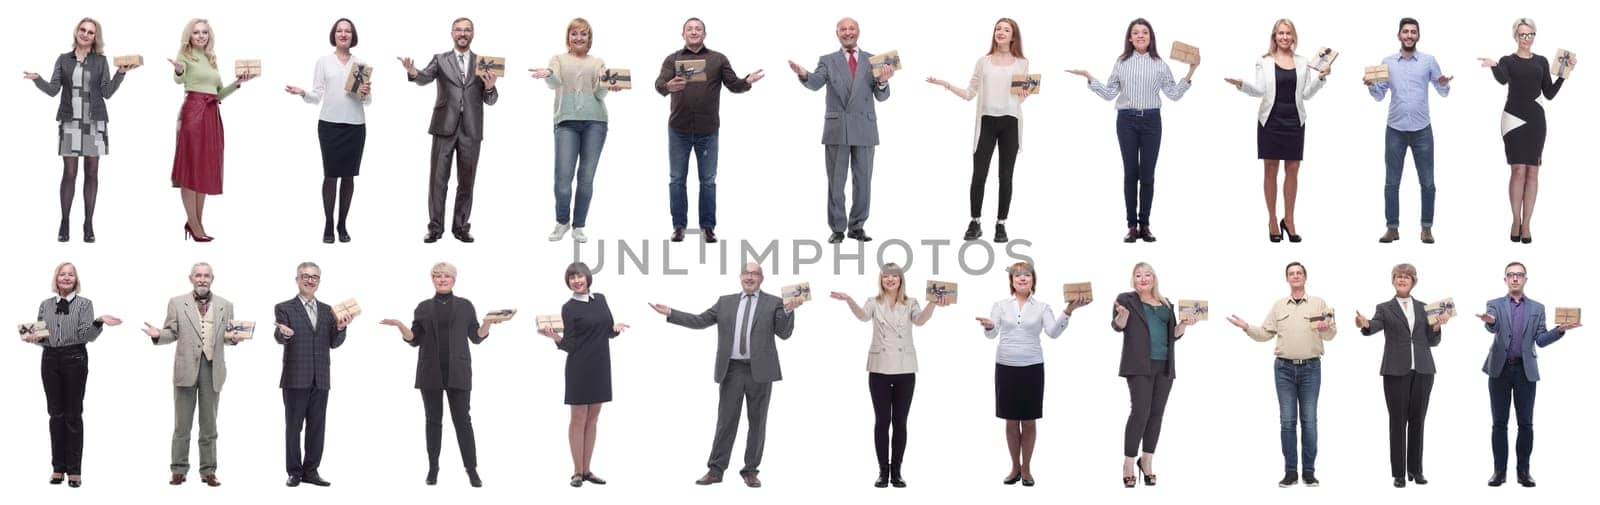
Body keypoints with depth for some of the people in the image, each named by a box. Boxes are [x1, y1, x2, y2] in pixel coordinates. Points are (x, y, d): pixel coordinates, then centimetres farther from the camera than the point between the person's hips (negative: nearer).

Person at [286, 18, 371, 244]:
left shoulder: (361, 64, 9)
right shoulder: (323, 62, 6)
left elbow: (367, 101, 10)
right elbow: (317, 96, 2)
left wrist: (366, 94, -11)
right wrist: (302, 93, -17)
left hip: (355, 125, 2)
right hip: (330, 124, -2)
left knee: (348, 175, 5)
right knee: (331, 174, -3)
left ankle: (342, 225, 11)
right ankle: (328, 225, 2)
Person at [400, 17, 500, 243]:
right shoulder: (440, 59, 7)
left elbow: (490, 100, 8)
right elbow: (425, 78, -11)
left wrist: (490, 87, -15)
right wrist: (413, 72, -34)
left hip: (470, 130, 1)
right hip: (445, 127, -1)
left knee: (466, 181, 6)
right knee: (438, 179, -2)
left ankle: (461, 227, 14)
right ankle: (435, 227, 3)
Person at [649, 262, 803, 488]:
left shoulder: (774, 303, 4)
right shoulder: (725, 302, 12)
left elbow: (784, 333, -2)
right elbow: (700, 321, 11)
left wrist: (788, 310, -18)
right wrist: (670, 314, 6)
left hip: (760, 371, -2)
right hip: (732, 370, 2)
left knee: (757, 422, 5)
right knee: (725, 421, 4)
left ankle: (751, 470, 14)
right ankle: (715, 470, 8)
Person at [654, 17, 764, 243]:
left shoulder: (718, 59, 5)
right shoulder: (672, 59, 3)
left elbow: (733, 84, 1)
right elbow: (659, 84, -11)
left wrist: (747, 82, -22)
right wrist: (669, 86, -35)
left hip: (708, 131, 0)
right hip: (678, 129, 0)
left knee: (708, 180, 4)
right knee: (677, 179, 5)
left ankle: (708, 227, 10)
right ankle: (679, 226, 12)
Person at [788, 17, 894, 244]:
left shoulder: (872, 60, 8)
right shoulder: (828, 61, 6)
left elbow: (881, 96, 3)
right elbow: (815, 83, -12)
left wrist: (883, 81, -20)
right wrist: (804, 74, -35)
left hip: (864, 129, 1)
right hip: (837, 129, -1)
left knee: (863, 181, 6)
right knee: (836, 182, 2)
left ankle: (857, 227, 15)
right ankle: (837, 229, 8)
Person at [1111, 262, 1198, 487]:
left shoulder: (1166, 304, 18)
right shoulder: (1126, 299, 4)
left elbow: (1174, 334, 19)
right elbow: (1117, 325, -8)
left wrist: (1184, 324, -2)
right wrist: (1122, 314, -29)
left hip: (1164, 366, 5)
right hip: (1140, 365, -5)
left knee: (1157, 412, 3)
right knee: (1141, 411, -13)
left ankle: (1147, 460, 13)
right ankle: (1128, 464, -7)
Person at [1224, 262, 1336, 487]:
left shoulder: (1318, 303, 4)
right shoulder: (1279, 306, 10)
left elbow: (1331, 334, 0)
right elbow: (1265, 334, 8)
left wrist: (1327, 328, -22)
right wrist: (1247, 327, -7)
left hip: (1310, 368, -1)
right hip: (1284, 368, 1)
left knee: (1308, 420, 1)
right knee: (1287, 420, 1)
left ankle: (1309, 471, 6)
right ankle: (1290, 471, 6)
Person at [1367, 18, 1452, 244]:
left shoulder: (1429, 61, 2)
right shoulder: (1387, 62, 7)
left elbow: (1442, 92, 2)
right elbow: (1380, 95, 9)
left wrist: (1444, 84, -21)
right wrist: (1370, 85, -12)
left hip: (1422, 130, -1)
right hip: (1395, 129, 1)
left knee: (1427, 182, 1)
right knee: (1392, 182, 2)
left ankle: (1427, 227, 8)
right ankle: (1392, 227, 8)